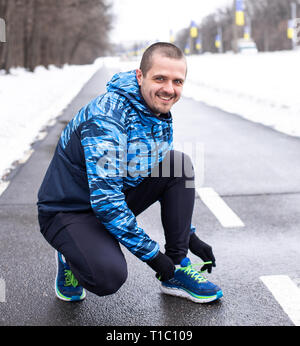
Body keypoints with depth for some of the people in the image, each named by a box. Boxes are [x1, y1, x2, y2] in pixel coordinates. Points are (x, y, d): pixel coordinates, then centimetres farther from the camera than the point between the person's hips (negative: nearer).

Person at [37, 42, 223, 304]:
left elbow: (168, 178, 13)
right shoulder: (105, 118, -28)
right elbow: (105, 200, -31)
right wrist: (151, 254, -25)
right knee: (109, 277, -33)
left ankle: (178, 267, -3)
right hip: (68, 210, -7)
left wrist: (190, 236, 8)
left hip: (119, 196, 8)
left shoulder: (161, 116, -1)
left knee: (180, 164, -9)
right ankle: (71, 257, 5)